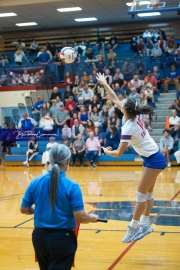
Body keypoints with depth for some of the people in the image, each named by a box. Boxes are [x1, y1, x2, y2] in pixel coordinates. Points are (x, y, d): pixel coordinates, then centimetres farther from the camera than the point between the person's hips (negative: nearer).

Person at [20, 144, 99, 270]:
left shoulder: (36, 182, -4)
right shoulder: (72, 186, -16)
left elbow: (24, 209, 4)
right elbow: (80, 218, -18)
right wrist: (92, 217, 3)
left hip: (39, 236, 5)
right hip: (62, 238, -5)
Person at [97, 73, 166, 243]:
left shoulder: (128, 128, -22)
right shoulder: (135, 117, 0)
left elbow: (119, 153, -18)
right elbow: (115, 99, 12)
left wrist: (106, 152, 2)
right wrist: (104, 84, 16)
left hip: (154, 160, -9)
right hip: (153, 158, 9)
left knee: (141, 194, -3)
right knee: (148, 193, 12)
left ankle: (133, 228, 3)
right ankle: (145, 225, 18)